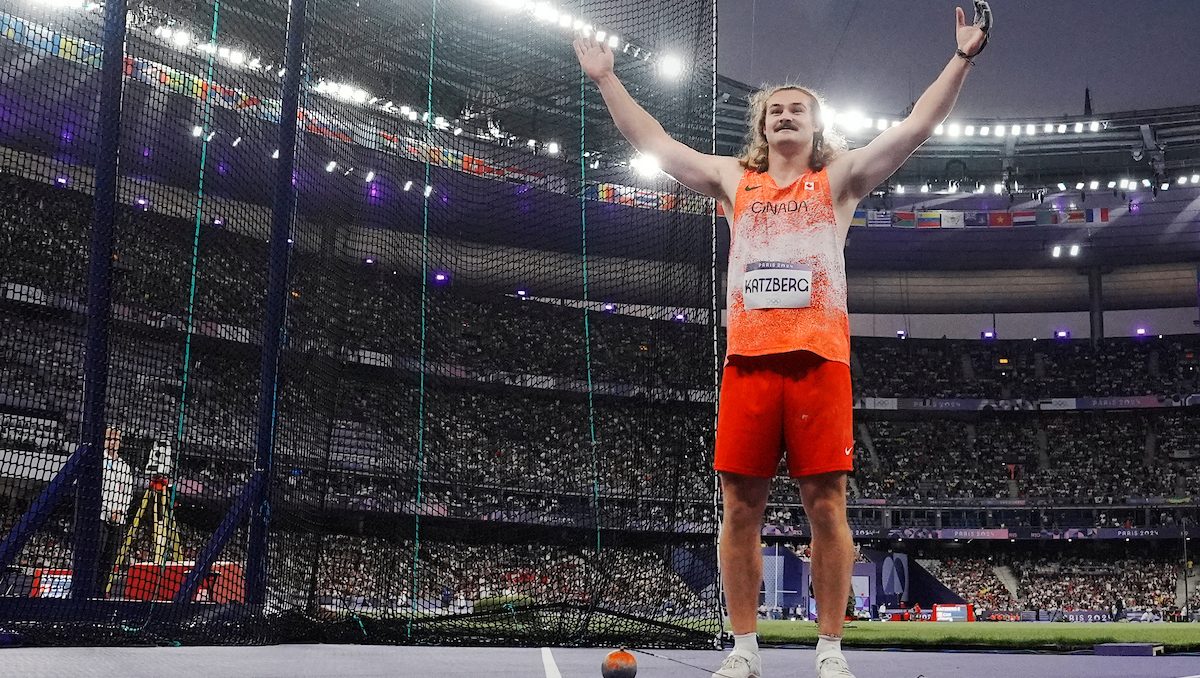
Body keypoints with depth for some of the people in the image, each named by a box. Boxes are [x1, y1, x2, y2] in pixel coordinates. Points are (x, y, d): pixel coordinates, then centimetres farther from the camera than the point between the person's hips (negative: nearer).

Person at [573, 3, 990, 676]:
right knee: (741, 508, 1)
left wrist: (961, 59, -3)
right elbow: (654, 142, 22)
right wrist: (608, 79, 22)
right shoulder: (735, 180, 19)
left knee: (827, 505, -3)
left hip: (819, 359, -2)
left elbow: (916, 126, 5)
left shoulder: (839, 178, 13)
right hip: (747, 360, 2)